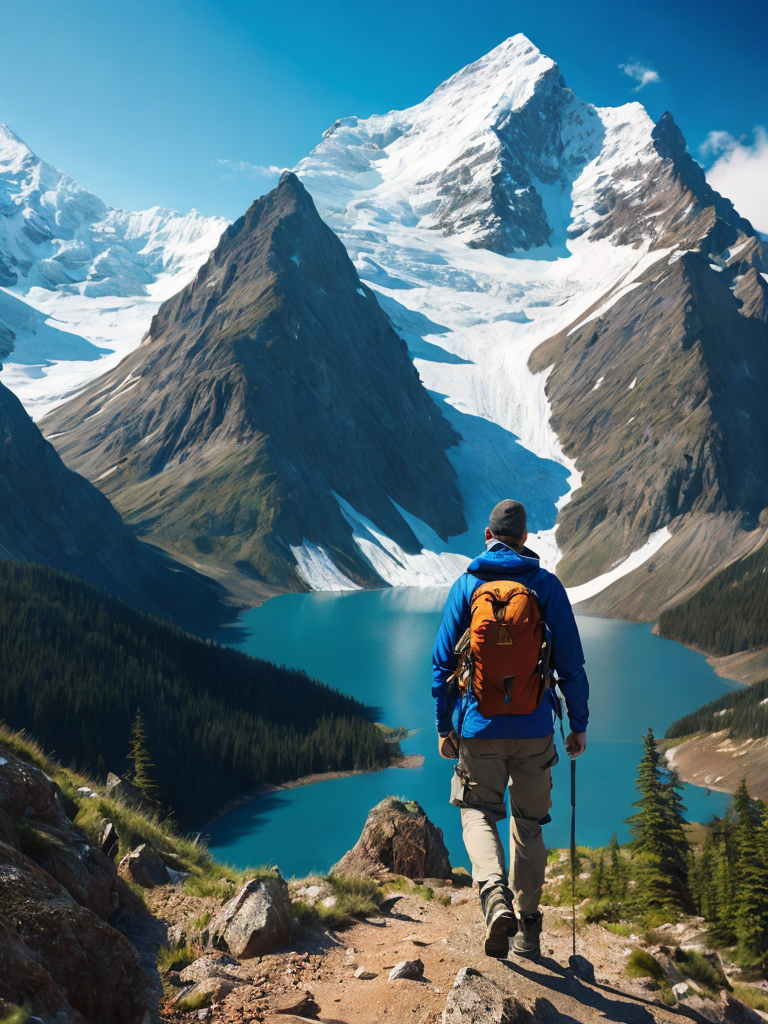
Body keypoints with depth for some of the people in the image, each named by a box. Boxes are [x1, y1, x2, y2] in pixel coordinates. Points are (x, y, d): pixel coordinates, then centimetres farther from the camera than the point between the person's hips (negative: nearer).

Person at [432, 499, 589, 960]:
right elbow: (571, 663, -1)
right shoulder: (547, 585, 0)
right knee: (529, 824, 15)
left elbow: (443, 661, 1)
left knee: (478, 813, 12)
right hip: (535, 730, 1)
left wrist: (444, 726, 9)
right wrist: (579, 726, 8)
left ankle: (496, 895, -14)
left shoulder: (466, 585, 1)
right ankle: (527, 930, 21)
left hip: (480, 727, -1)